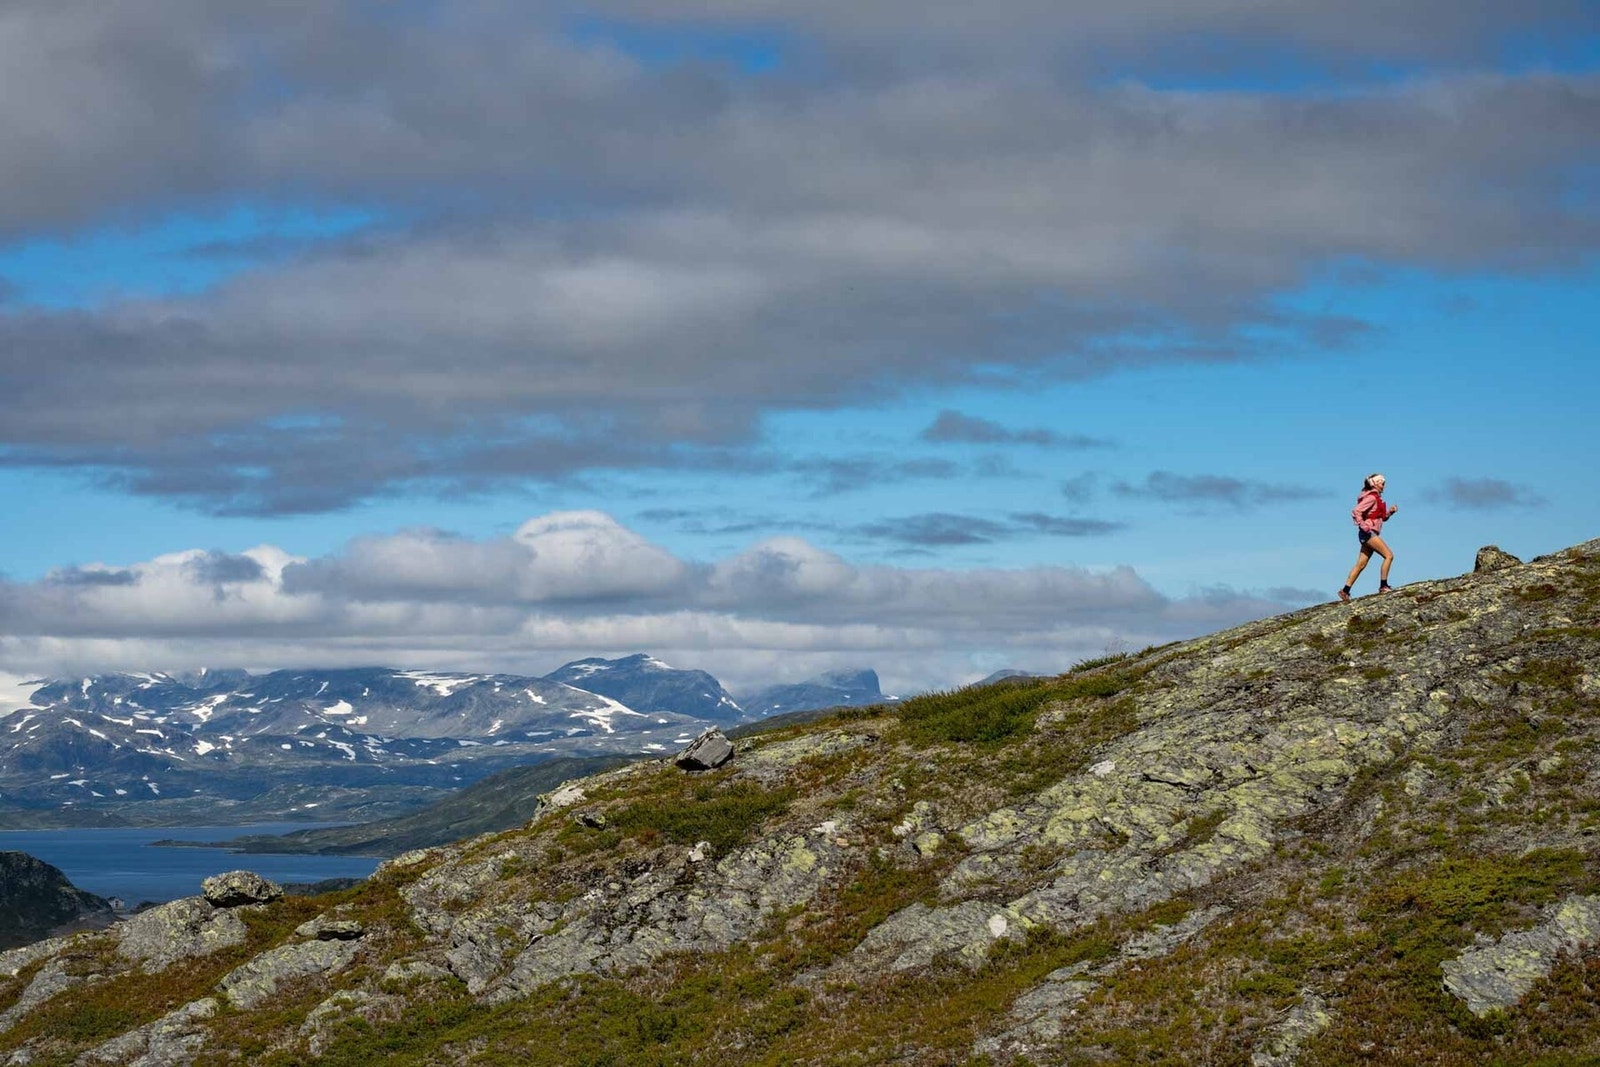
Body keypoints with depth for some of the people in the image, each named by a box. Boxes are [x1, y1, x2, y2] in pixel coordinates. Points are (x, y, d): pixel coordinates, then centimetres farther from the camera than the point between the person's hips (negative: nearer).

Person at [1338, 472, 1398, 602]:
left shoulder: (1376, 498, 19)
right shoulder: (1371, 497, -11)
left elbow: (1381, 516, 26)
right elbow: (1355, 511, -20)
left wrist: (1390, 511, 9)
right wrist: (1364, 526, -23)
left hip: (1370, 534, 10)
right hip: (1369, 532, -10)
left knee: (1361, 564, 7)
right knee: (1389, 555, -12)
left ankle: (1345, 590, 6)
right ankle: (1383, 586, -12)